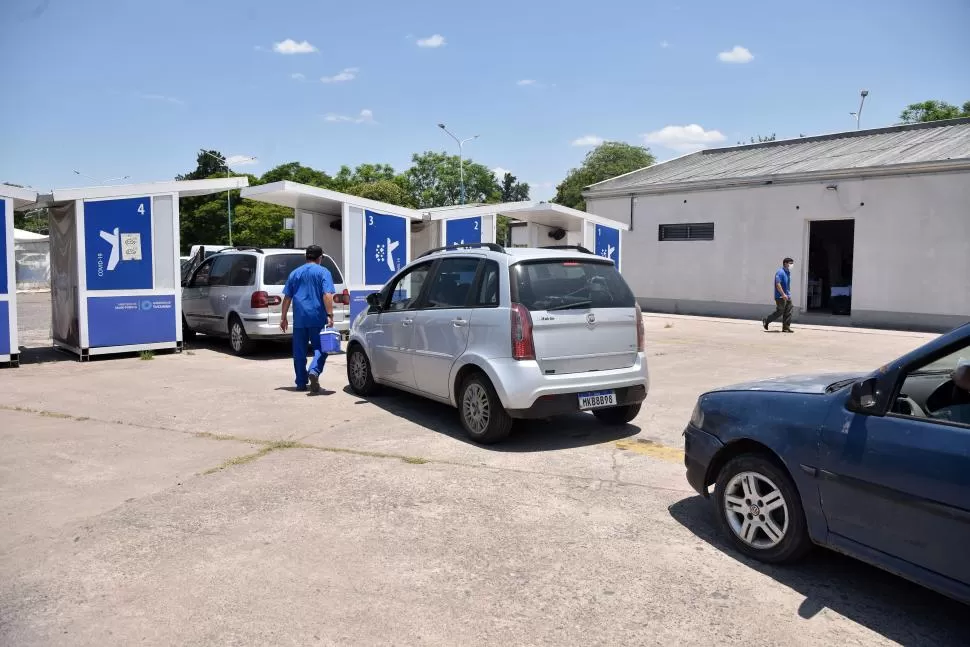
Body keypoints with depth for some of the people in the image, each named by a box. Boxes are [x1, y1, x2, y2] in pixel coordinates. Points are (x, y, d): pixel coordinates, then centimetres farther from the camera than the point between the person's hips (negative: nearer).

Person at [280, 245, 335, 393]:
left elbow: (287, 297, 14)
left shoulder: (295, 273, 14)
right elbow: (327, 295, -11)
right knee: (320, 348, 4)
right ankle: (314, 371, -21)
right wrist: (330, 315, -13)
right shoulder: (323, 272, 1)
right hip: (317, 318, -3)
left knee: (299, 352, 10)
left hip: (299, 319, 3)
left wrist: (283, 317, 18)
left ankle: (301, 383, 14)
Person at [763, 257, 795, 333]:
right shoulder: (780, 272, -15)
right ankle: (766, 321, 11)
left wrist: (789, 294, 21)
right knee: (779, 312, -5)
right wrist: (783, 294, -25)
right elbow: (778, 284, -22)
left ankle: (786, 327, 8)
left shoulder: (788, 272, 15)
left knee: (788, 313, 4)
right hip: (780, 297, -9)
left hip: (787, 296, 9)